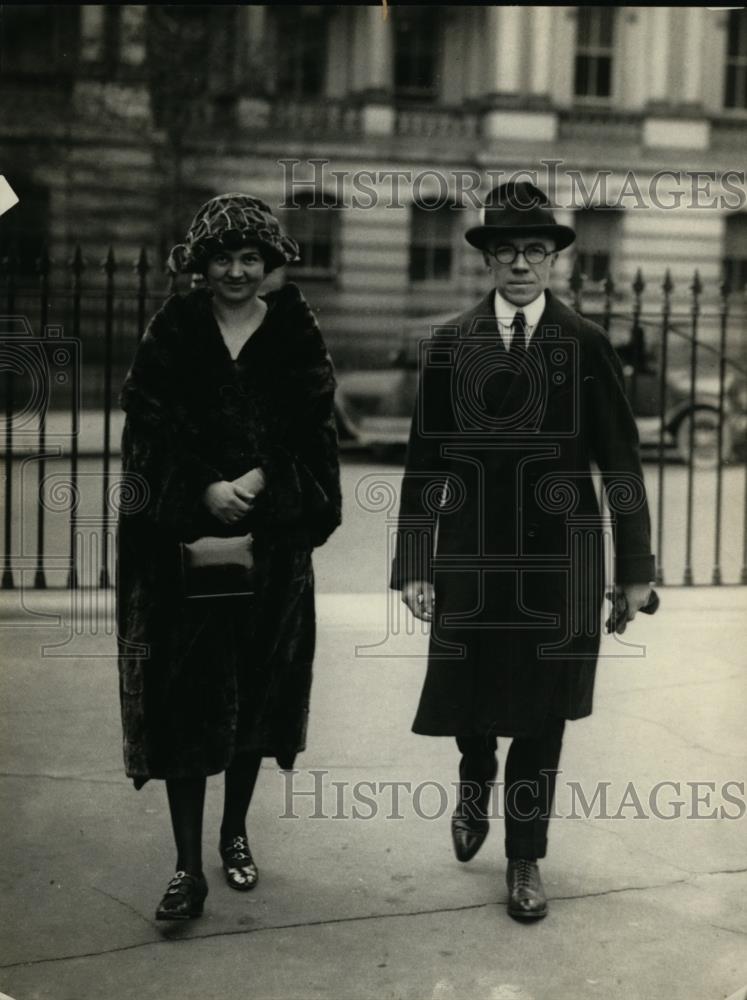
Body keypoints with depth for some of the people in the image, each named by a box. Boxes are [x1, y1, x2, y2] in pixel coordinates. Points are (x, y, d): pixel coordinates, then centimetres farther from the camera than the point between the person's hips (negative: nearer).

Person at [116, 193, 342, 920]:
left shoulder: (296, 335, 3)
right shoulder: (172, 331, 2)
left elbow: (313, 430, -3)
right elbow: (150, 426, -4)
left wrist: (259, 481, -18)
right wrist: (206, 488, -18)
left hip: (272, 539, 1)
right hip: (182, 535, -1)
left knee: (257, 689, 9)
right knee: (183, 697, -3)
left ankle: (235, 833, 29)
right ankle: (189, 867, 3)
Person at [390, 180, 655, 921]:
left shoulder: (587, 346, 0)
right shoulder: (449, 347, 2)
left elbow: (621, 462, 1)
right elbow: (424, 463, 1)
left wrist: (635, 569, -1)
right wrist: (413, 566, -3)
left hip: (559, 560, 0)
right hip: (471, 556, 0)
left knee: (542, 715, 7)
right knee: (464, 698, 7)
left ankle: (525, 860, 25)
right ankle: (475, 778, 43)